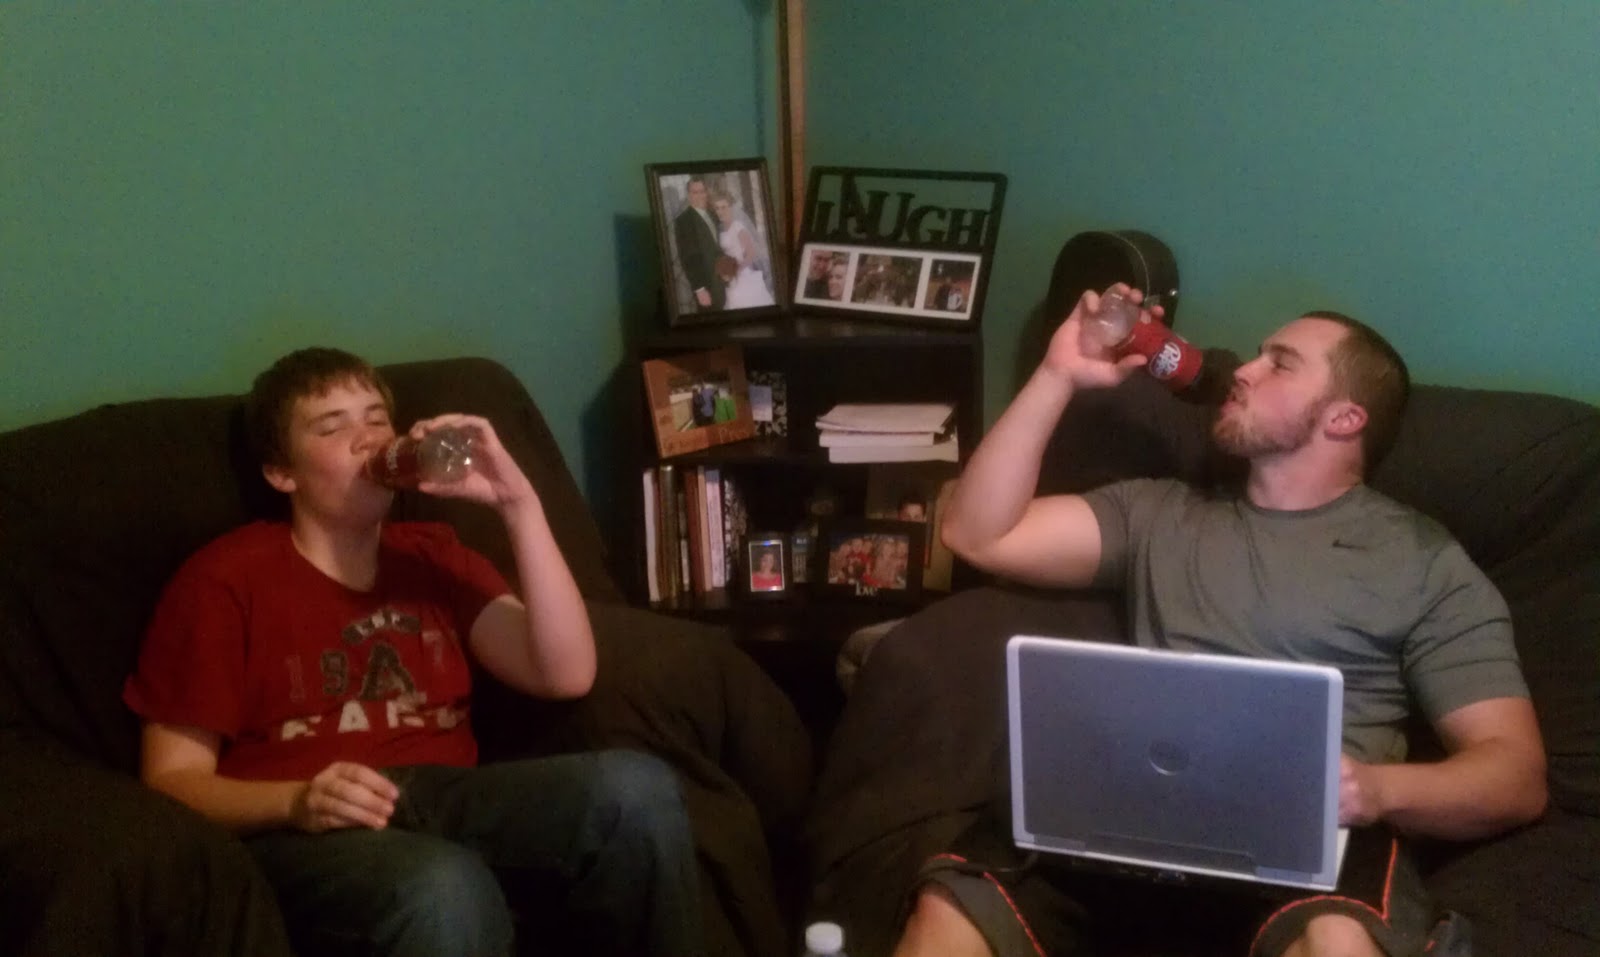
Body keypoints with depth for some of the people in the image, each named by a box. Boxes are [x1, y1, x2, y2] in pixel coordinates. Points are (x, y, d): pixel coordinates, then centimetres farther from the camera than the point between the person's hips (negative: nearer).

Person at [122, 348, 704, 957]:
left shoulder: (432, 557, 19)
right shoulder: (224, 580, 5)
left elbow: (565, 675, 5)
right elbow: (170, 781, 1)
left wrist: (518, 504, -3)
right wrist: (299, 802, -18)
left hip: (444, 800, 5)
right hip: (309, 833, -4)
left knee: (636, 788, -26)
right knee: (446, 891, -41)